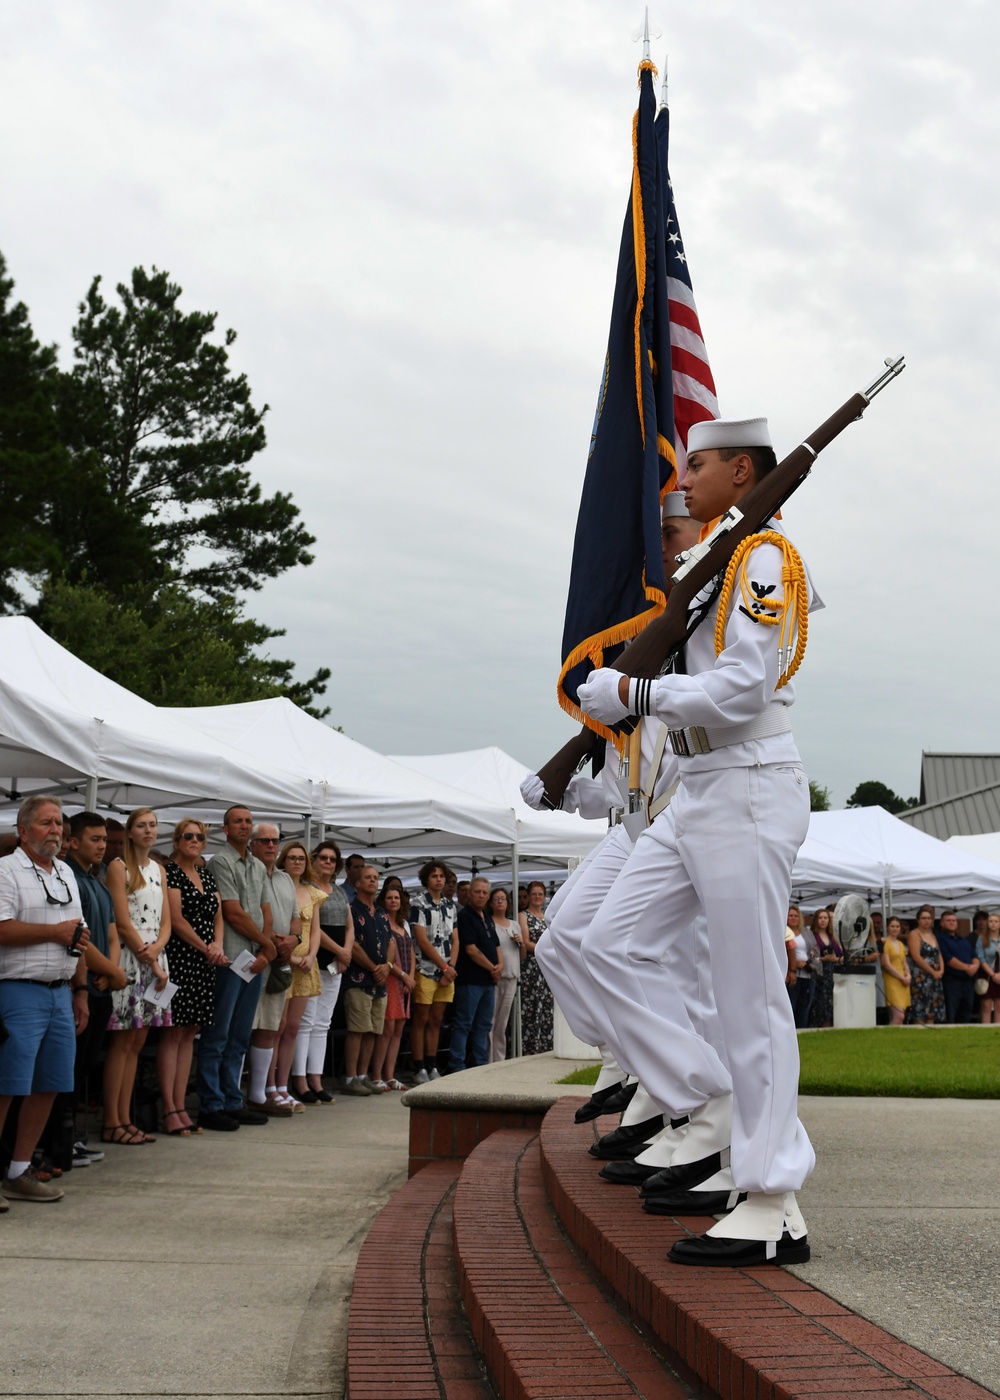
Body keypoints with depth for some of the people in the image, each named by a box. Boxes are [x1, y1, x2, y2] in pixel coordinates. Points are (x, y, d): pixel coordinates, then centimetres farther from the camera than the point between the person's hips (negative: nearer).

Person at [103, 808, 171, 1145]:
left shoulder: (157, 869, 17)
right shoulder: (119, 867, -3)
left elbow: (166, 921, 13)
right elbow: (123, 923, -10)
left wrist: (157, 948, -7)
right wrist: (151, 962, -11)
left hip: (155, 958, 7)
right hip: (129, 959, -7)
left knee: (136, 1043, 6)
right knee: (122, 1042, -7)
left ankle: (125, 1119, 9)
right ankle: (111, 1123, -4)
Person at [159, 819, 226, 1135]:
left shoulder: (206, 873, 17)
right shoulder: (170, 871, -6)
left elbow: (217, 915, 14)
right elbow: (176, 920, -12)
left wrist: (218, 945, -5)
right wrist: (206, 949, -9)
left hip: (204, 964, 7)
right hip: (179, 958, -7)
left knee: (189, 1033, 8)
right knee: (173, 1033, -7)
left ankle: (180, 1107, 12)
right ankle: (169, 1110, -5)